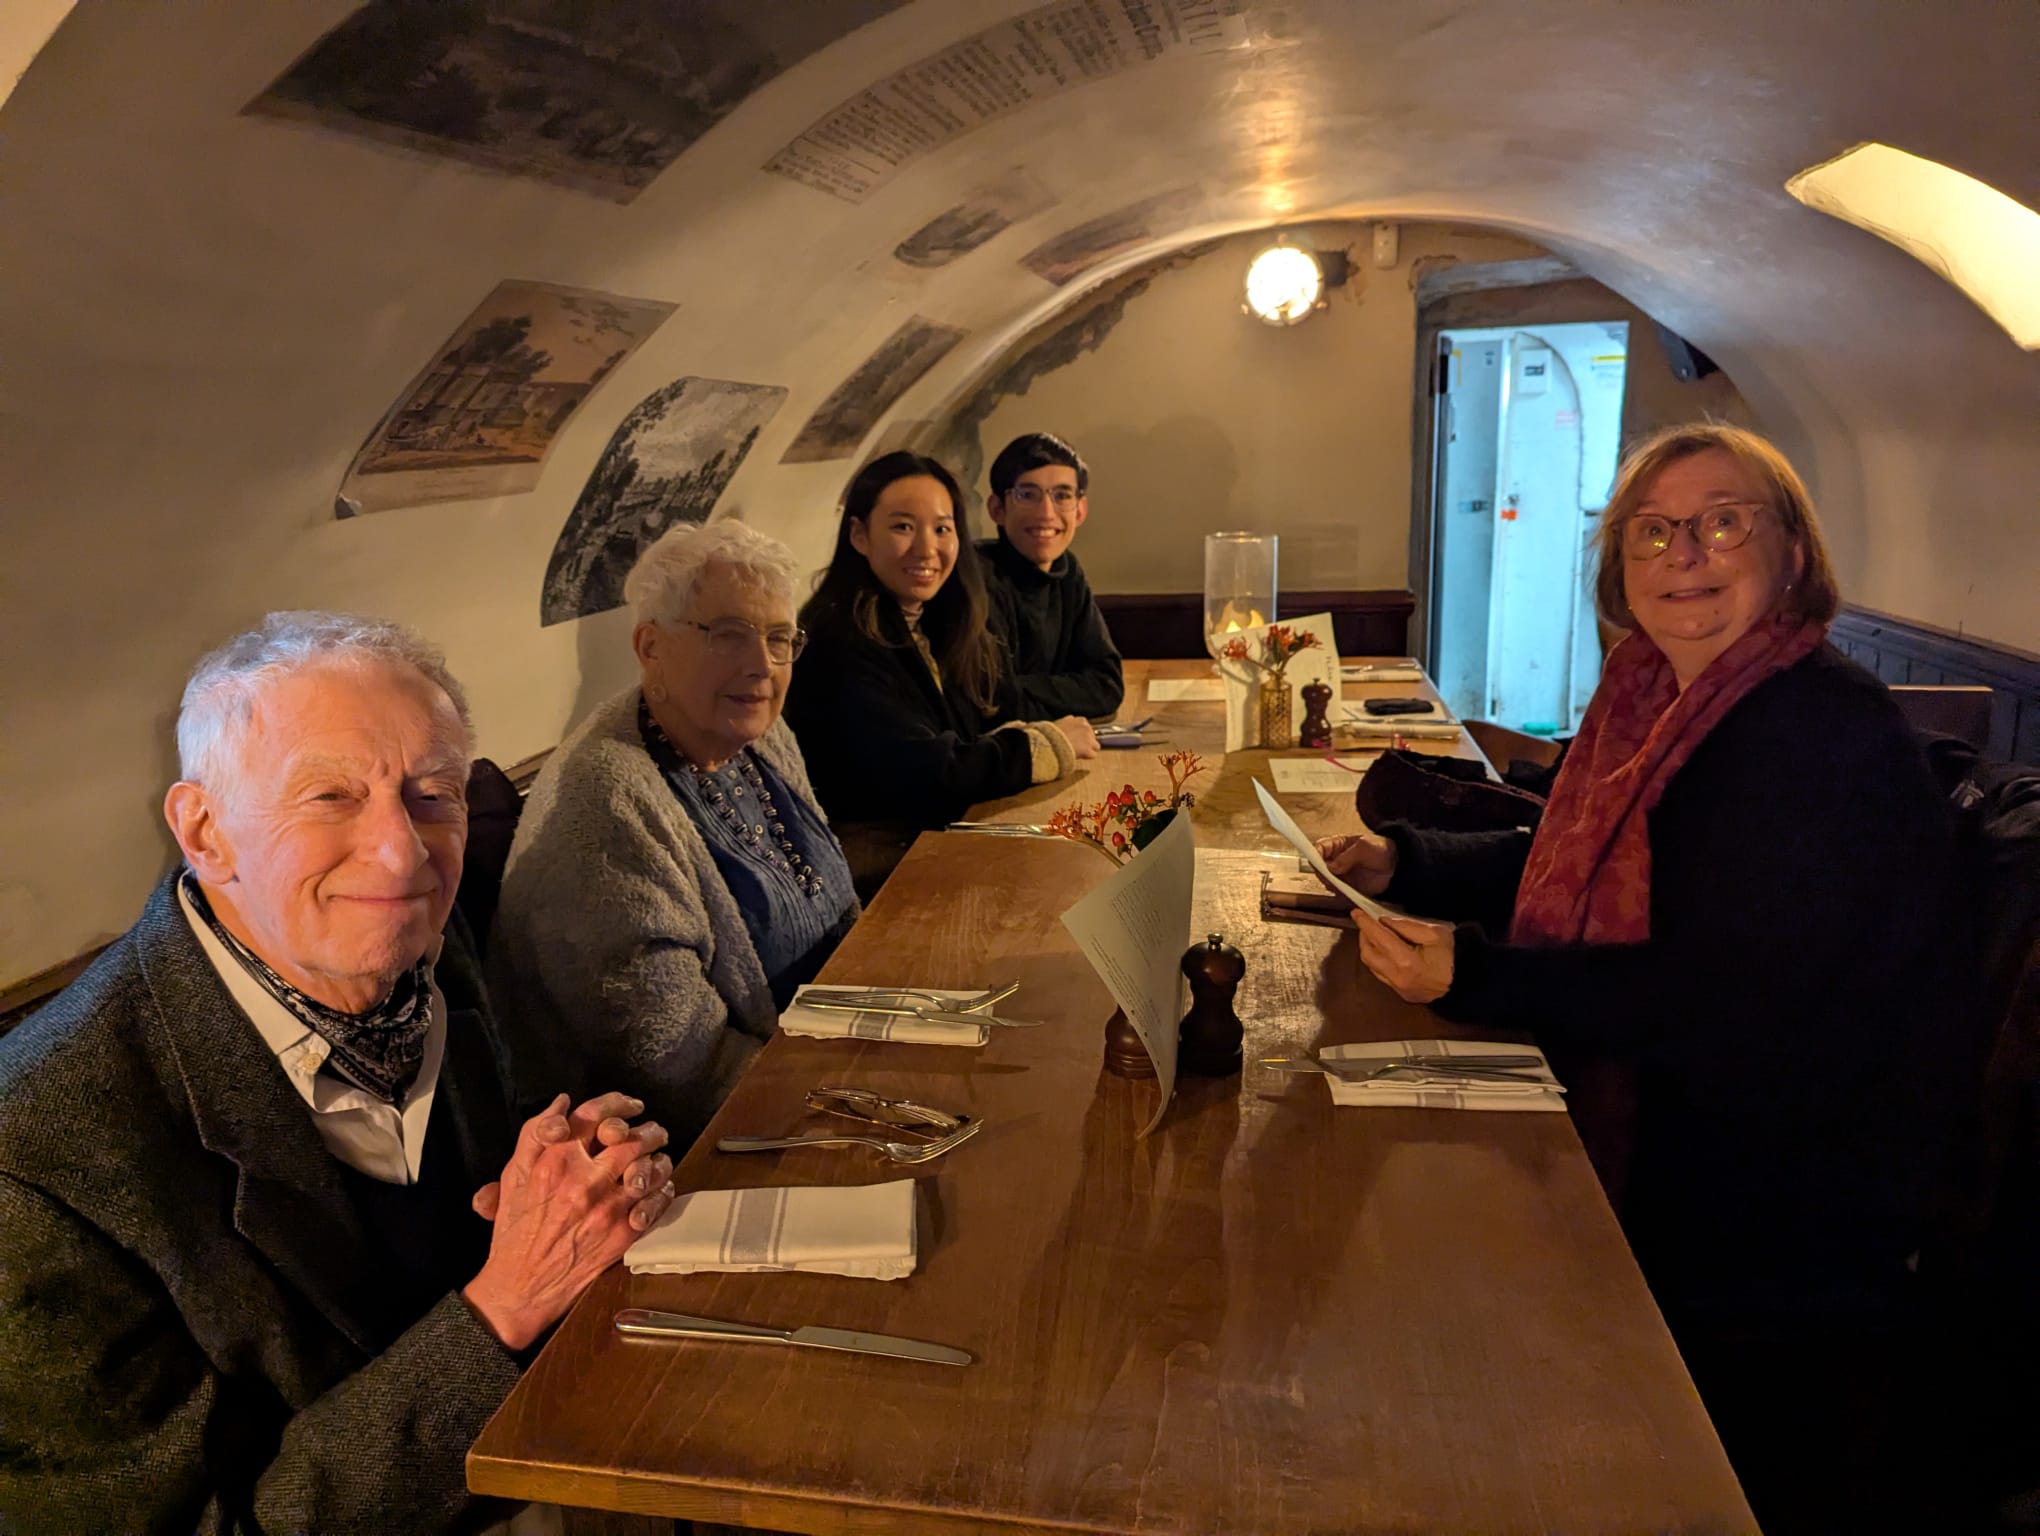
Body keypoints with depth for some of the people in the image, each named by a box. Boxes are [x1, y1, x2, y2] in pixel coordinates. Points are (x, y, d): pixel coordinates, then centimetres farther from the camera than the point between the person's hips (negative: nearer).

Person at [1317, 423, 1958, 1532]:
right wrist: (1406, 865, 0)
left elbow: (1736, 1002, -27)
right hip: (1631, 1136, 8)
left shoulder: (1830, 736, -21)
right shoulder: (1649, 697, 6)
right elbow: (1565, 865, 16)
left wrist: (1476, 979, -32)